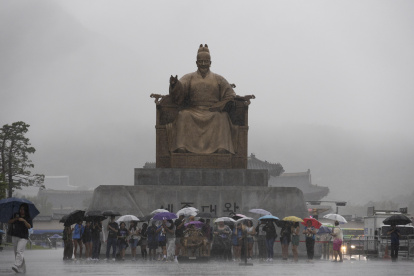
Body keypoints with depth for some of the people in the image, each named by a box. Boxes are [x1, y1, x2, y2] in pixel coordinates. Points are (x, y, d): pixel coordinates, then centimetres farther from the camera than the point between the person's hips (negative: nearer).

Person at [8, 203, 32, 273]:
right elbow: (9, 222, 6)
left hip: (23, 237, -5)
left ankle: (16, 266, -34)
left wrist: (24, 221, -23)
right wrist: (15, 219, -12)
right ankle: (22, 269, 9)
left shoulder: (28, 218, 2)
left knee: (19, 251, -20)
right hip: (15, 236, 5)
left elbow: (29, 226, -9)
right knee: (16, 252, 4)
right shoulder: (15, 215, 12)